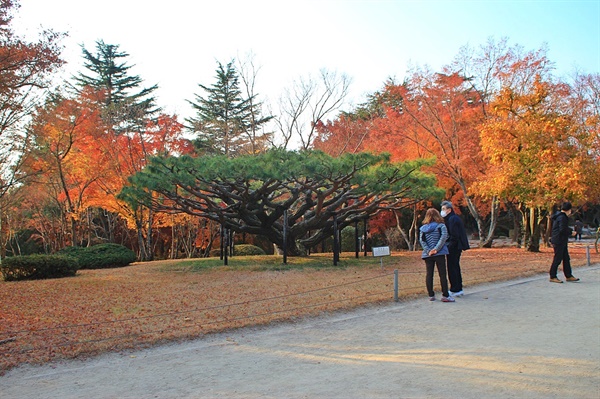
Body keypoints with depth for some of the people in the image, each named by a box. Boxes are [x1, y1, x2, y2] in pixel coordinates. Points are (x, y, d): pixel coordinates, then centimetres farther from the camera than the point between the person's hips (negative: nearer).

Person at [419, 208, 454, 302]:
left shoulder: (423, 228, 6)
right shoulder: (441, 226, -3)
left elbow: (421, 240, -3)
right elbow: (443, 237, -15)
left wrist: (428, 251, -8)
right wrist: (436, 249, -16)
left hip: (427, 255, 3)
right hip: (439, 254, -3)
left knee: (429, 274, 8)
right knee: (442, 274, 1)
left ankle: (431, 295, 11)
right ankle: (445, 295, 1)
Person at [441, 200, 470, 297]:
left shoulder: (452, 219, -16)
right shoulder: (455, 218, 15)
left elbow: (454, 236, -22)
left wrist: (449, 247, -18)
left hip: (453, 248, -10)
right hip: (457, 247, 10)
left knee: (452, 268, -4)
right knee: (456, 267, 16)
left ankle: (454, 290, 1)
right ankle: (459, 289, 24)